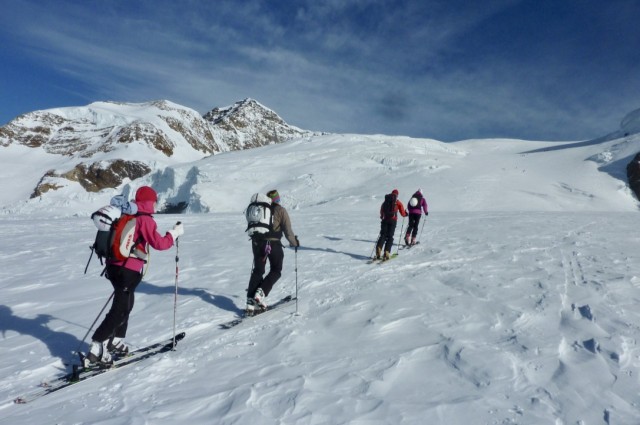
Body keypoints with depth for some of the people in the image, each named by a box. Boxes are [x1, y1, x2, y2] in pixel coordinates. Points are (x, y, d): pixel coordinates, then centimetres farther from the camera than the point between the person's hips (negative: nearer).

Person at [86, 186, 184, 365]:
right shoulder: (145, 219, -13)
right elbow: (158, 243, -15)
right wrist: (174, 233, -3)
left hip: (114, 265, 9)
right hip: (129, 271, -9)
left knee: (126, 304, 22)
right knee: (120, 310, -3)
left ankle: (116, 341, 31)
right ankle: (97, 348, -4)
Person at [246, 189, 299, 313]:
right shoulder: (280, 210, -1)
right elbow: (287, 231, -6)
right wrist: (295, 242, 7)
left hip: (257, 242, 4)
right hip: (273, 243, -4)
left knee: (258, 270, 15)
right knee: (276, 270, 13)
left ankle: (251, 301, 8)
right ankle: (261, 293, -6)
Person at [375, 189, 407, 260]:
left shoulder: (385, 202, 15)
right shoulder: (398, 202, 6)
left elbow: (381, 212, 22)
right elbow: (403, 214, 7)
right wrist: (406, 214, 29)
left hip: (385, 220, 2)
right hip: (393, 220, -2)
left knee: (383, 235, 3)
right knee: (390, 237, 0)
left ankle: (378, 250, -19)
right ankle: (386, 253, -13)